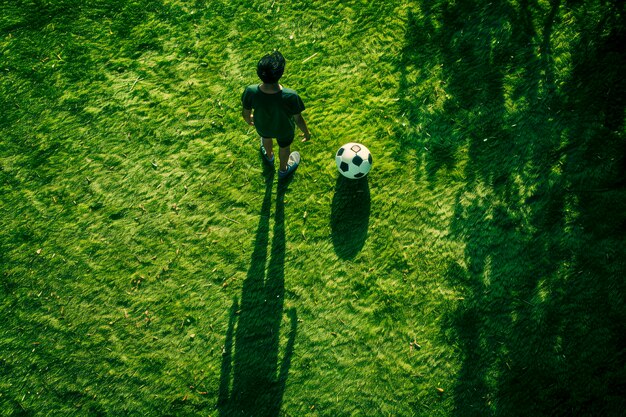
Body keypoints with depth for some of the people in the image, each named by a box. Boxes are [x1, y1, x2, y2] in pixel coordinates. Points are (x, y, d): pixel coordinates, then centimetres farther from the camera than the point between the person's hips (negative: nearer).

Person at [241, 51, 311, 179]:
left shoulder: (251, 92, -35)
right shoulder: (290, 96, -41)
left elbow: (245, 113, -15)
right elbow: (298, 119, -23)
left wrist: (248, 120, 11)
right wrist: (306, 132, -1)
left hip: (262, 126, 2)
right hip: (284, 130, -2)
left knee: (266, 138, 38)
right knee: (284, 147, 33)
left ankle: (269, 156, 72)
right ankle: (283, 169, 64)